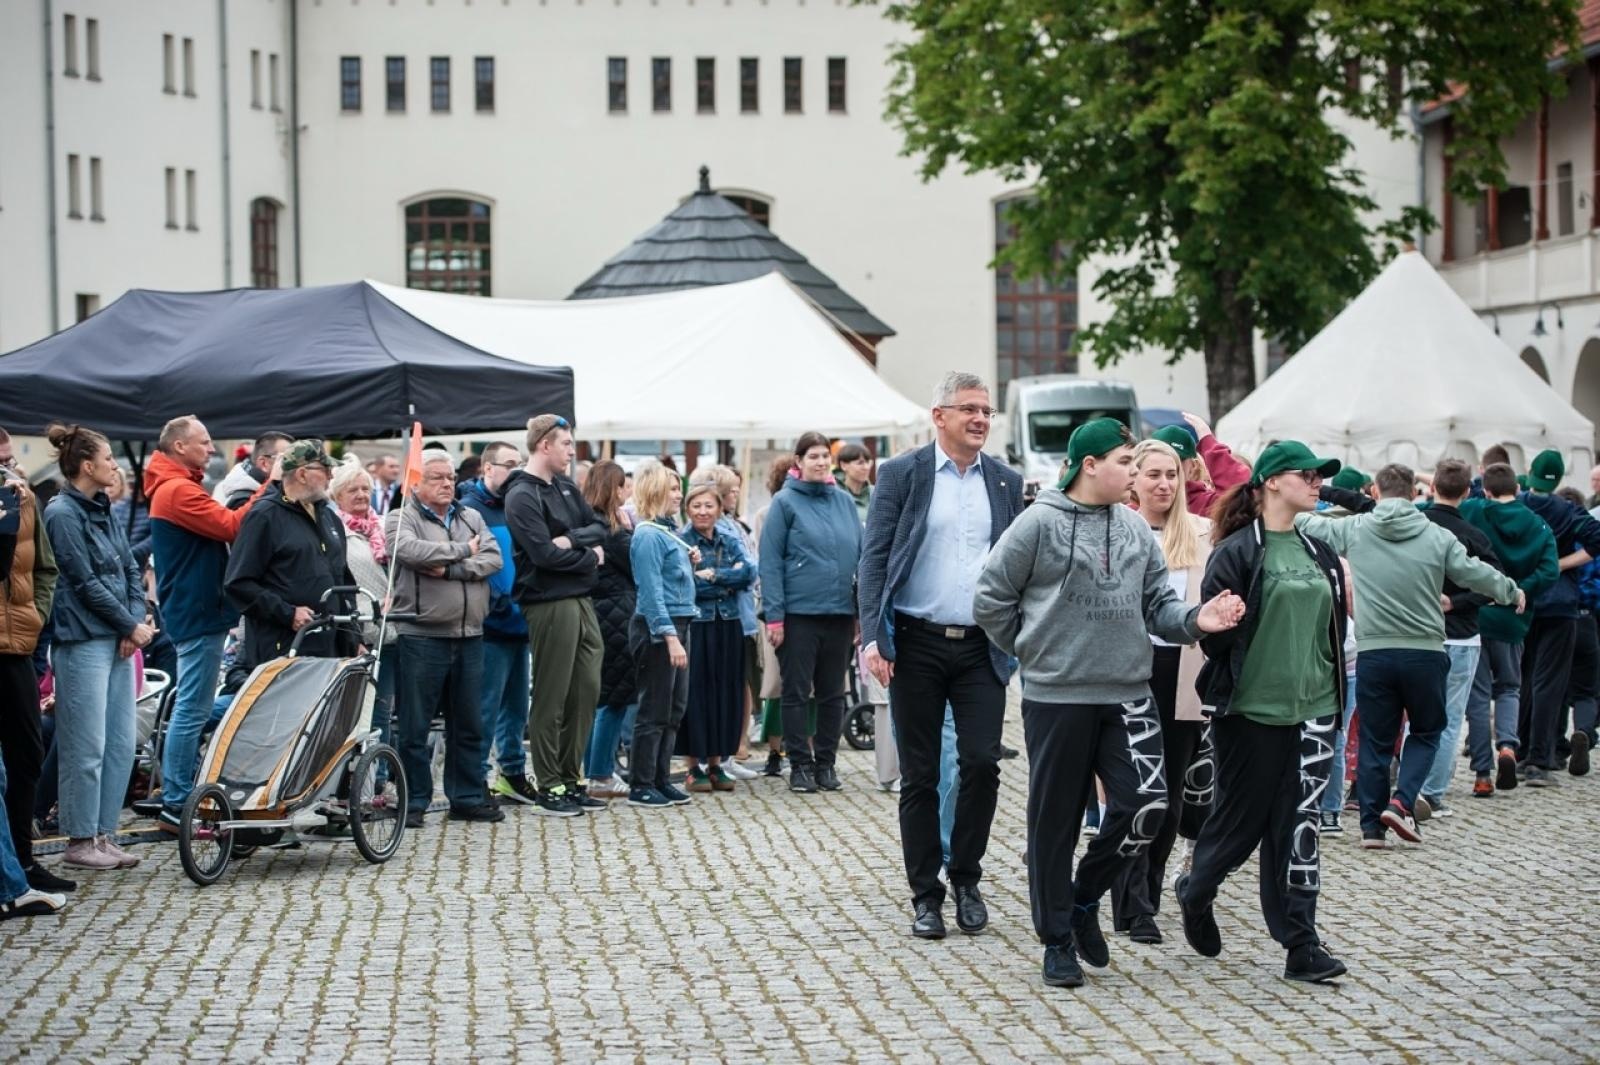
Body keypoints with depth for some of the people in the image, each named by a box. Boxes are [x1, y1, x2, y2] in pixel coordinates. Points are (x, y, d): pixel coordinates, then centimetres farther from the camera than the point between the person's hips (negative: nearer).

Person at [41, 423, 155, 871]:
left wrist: (137, 622, -2)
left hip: (118, 640, 8)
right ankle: (80, 841, 4)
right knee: (87, 748, -4)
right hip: (83, 642, -8)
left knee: (121, 745, 8)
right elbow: (85, 582, -12)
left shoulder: (104, 511, 15)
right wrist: (132, 626, -7)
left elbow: (131, 571, 14)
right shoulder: (63, 513, -9)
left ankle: (104, 834, 16)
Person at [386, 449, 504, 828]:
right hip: (422, 636, -5)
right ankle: (414, 801, 7)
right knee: (415, 726, 0)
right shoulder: (401, 519, 0)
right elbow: (411, 551, -22)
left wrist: (449, 569, -14)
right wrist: (462, 550, -10)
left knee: (469, 724, 11)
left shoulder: (471, 518, 15)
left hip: (469, 636, 5)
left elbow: (493, 558, 0)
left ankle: (468, 797, 20)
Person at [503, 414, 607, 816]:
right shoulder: (522, 495, -10)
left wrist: (573, 538, -9)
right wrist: (590, 558, -5)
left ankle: (570, 779, 19)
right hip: (550, 604, -8)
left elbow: (599, 528, 11)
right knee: (551, 699, -2)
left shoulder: (566, 488, 16)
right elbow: (544, 553, -18)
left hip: (581, 601, 8)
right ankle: (549, 787, 5)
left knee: (586, 691, 9)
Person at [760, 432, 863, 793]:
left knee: (833, 694, 10)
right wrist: (774, 615, -11)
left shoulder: (844, 500, 8)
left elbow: (861, 554, 12)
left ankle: (826, 762, 20)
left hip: (840, 612, 4)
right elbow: (770, 561, -6)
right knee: (796, 693, 3)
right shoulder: (786, 502, -4)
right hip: (799, 612, -4)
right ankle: (800, 765, 11)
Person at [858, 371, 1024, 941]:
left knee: (981, 764, -6)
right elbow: (873, 559, -3)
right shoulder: (901, 475, 0)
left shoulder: (1006, 482, 10)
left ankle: (966, 880, 13)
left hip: (982, 646, 2)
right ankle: (925, 894, 14)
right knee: (920, 775, 4)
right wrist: (873, 637, -12)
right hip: (917, 644, -2)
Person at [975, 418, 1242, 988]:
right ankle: (1057, 938, 17)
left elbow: (1158, 604, 10)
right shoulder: (1040, 523, -8)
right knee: (1056, 821, 3)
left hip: (1128, 695, 4)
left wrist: (1195, 619, -9)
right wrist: (1035, 649, 3)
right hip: (1057, 698, -4)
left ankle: (1085, 898, 16)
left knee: (1145, 804, -8)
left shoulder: (1135, 528, 9)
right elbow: (992, 600, -4)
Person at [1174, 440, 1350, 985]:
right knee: (1242, 815, 6)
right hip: (1251, 709, -5)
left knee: (1299, 822, 2)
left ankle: (1301, 944, 4)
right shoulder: (1238, 551, -8)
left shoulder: (1319, 552, 12)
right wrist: (1222, 624, -27)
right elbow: (1212, 632, -8)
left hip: (1311, 709, 5)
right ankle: (1196, 892, 34)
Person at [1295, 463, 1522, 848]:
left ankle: (1372, 826, 9)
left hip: (1373, 653, 1)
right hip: (1425, 653, -1)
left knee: (1374, 740, 10)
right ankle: (1401, 802, -2)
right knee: (1426, 732, 17)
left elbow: (1307, 524, 12)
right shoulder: (1437, 536, -3)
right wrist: (1512, 592, 20)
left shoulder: (1354, 529, 0)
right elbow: (1475, 573, 1)